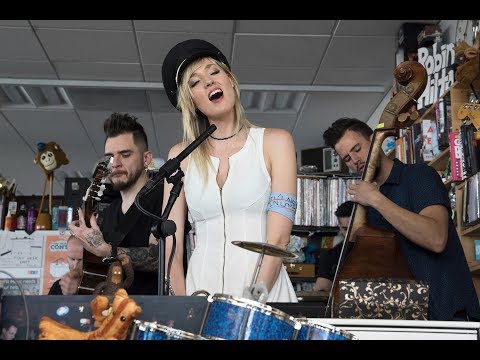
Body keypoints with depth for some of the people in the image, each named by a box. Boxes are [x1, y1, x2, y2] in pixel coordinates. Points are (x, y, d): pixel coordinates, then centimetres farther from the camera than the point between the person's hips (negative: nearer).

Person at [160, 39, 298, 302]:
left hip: (265, 288, -1)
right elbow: (171, 246, 4)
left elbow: (279, 239, -6)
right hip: (201, 286, 2)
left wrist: (255, 297, -18)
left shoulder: (275, 142, 2)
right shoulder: (180, 156, 9)